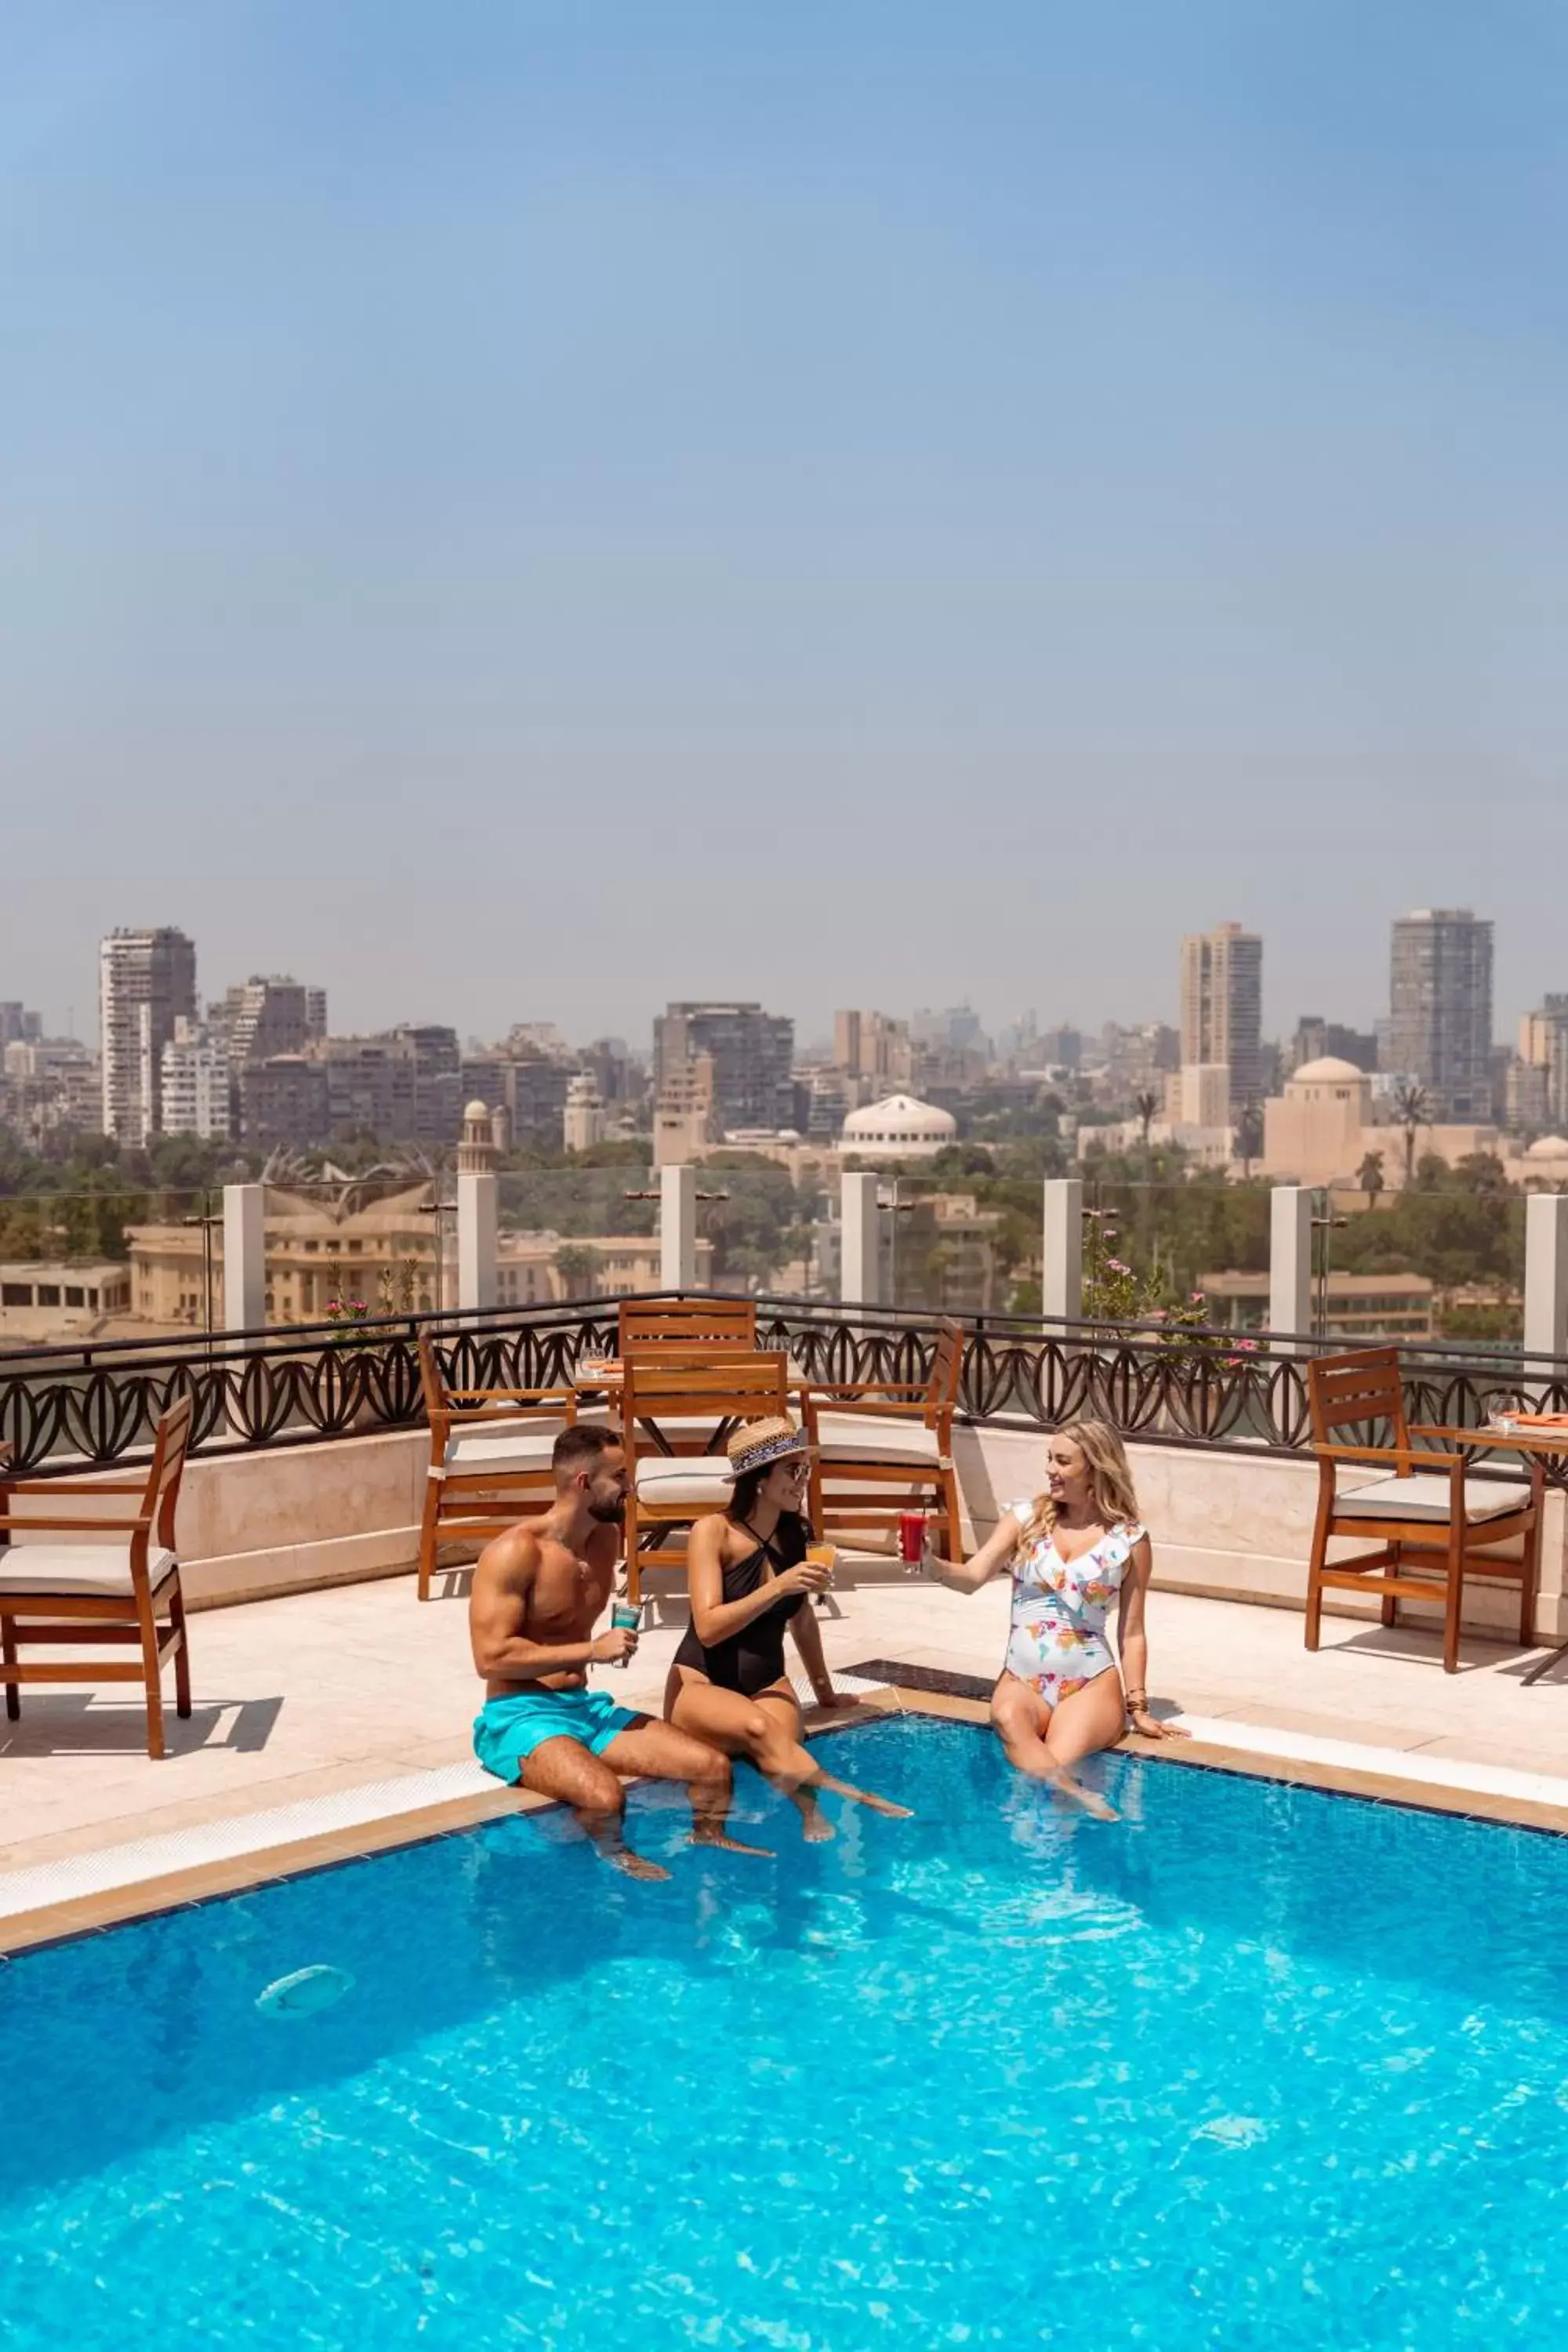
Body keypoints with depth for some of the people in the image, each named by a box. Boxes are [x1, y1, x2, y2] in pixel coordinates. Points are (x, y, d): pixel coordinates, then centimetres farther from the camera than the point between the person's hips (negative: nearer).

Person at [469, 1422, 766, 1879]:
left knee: (714, 1766, -5)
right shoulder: (514, 1553, -16)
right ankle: (616, 1859, -2)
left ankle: (708, 1841, 24)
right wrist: (592, 1651, -22)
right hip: (520, 1716, -7)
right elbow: (491, 1657, -23)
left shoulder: (606, 1539, 10)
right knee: (604, 1796, -34)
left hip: (586, 1706, 8)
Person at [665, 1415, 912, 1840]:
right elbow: (708, 1627, -21)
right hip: (700, 1683, -5)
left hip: (767, 1683, 5)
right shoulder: (713, 1532, -11)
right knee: (759, 1729, -38)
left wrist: (825, 1691, 28)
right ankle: (858, 1798, -44)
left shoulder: (793, 1535, 5)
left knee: (783, 1743, -33)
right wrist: (778, 1586, -28)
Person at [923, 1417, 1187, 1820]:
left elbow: (1132, 1633, 7)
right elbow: (972, 1577, -6)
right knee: (1008, 1718, -37)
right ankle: (1079, 1798, -48)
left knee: (1055, 1761, -35)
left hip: (1091, 1683, -1)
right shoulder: (1024, 1517, 5)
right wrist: (931, 1564, -26)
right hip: (1021, 1679, 1)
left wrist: (1138, 1708, 4)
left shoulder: (1129, 1539, 2)